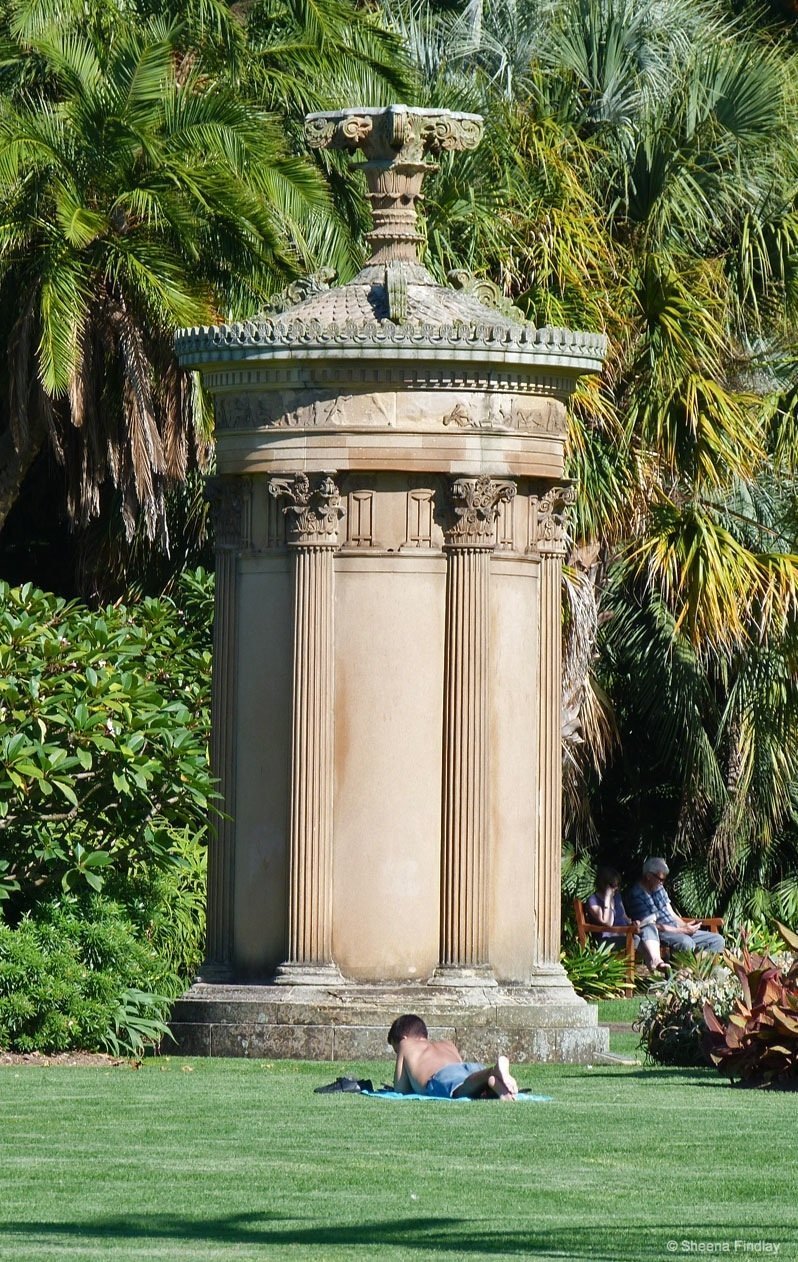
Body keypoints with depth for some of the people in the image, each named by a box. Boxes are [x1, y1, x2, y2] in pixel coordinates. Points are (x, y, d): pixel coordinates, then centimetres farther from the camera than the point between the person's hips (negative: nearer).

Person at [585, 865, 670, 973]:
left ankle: (656, 961, -38)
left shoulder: (617, 896, 17)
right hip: (608, 939, -8)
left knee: (649, 927, -19)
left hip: (624, 934, 8)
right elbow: (607, 923, -19)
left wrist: (632, 924, 0)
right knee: (634, 939, -37)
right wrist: (607, 899, -19)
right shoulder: (593, 901, -8)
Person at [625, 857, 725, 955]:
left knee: (717, 940, -3)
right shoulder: (636, 895, -11)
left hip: (675, 929, 9)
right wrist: (683, 930, -16)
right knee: (685, 942, -40)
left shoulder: (659, 888, 16)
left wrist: (685, 926, -3)